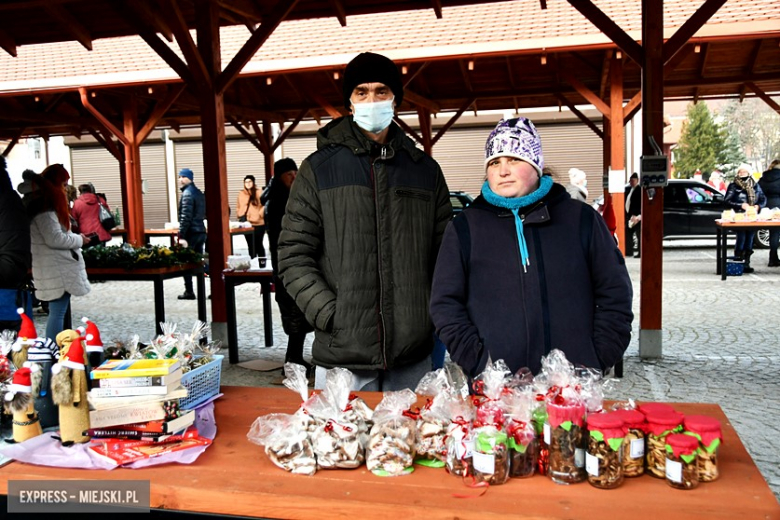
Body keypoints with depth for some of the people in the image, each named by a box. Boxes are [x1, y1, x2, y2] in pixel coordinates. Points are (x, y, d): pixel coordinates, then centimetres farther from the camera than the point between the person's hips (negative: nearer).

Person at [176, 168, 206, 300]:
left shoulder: (187, 194, -13)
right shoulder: (199, 193, 14)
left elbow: (185, 216, -19)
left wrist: (182, 236, -20)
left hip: (190, 232, -8)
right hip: (201, 231, 8)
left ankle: (189, 292, 4)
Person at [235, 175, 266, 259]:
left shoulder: (258, 193, -4)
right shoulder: (241, 194, 10)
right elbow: (238, 207, 17)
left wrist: (259, 215, -13)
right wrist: (240, 215, 4)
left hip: (258, 223, -4)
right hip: (246, 224, 4)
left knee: (258, 244, 2)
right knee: (250, 245, 9)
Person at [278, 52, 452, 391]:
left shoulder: (425, 170, 9)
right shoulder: (318, 169, 2)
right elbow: (294, 256, -2)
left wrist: (436, 315, 1)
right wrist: (330, 315, -12)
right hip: (341, 356, -2)